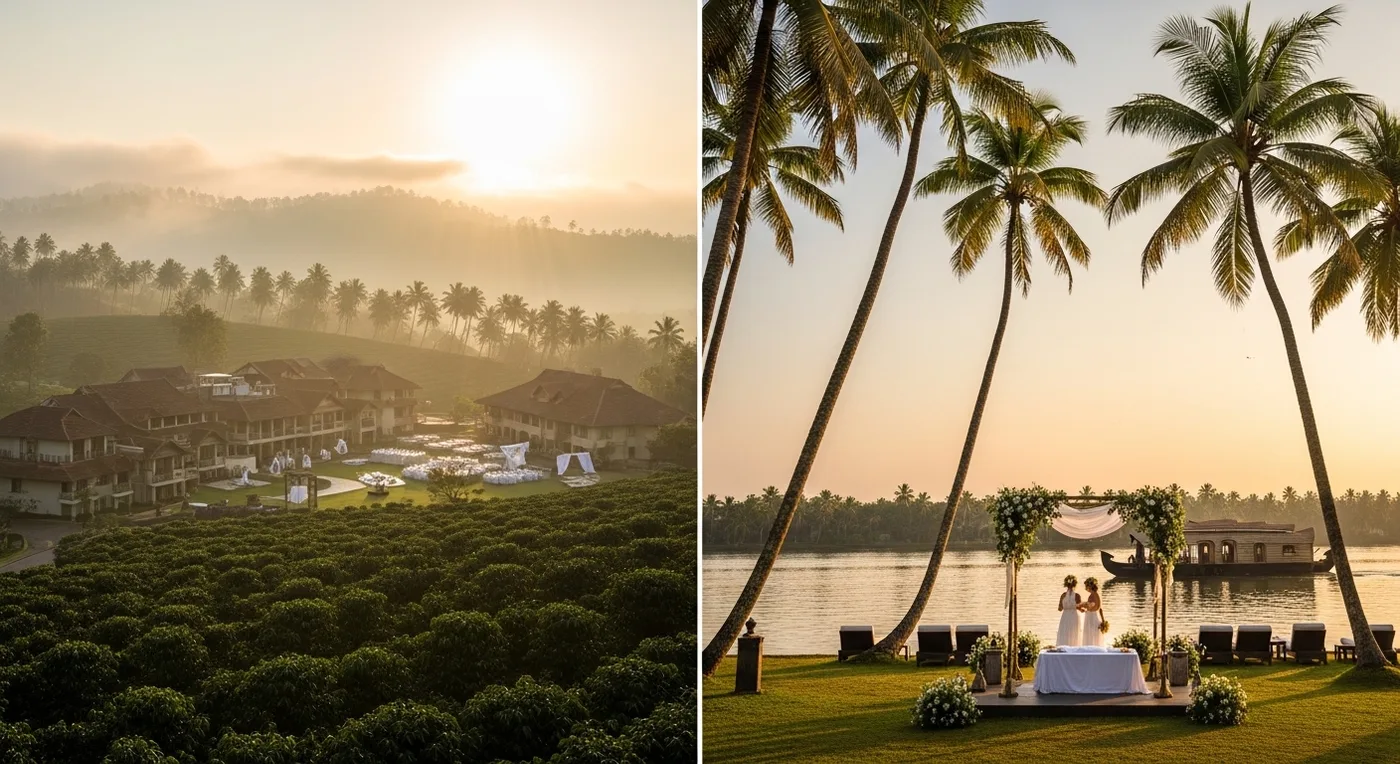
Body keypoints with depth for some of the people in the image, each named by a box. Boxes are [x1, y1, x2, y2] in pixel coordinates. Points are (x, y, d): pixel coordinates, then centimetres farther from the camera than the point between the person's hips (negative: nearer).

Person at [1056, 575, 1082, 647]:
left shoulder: (1063, 595, -5)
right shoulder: (1077, 595, -9)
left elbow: (1060, 608, 0)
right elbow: (1079, 608, -4)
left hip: (1065, 617, 0)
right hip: (1074, 617, 0)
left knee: (1063, 637, 1)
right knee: (1073, 636, 8)